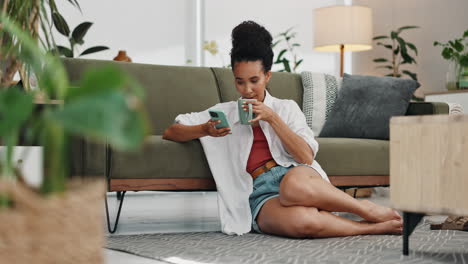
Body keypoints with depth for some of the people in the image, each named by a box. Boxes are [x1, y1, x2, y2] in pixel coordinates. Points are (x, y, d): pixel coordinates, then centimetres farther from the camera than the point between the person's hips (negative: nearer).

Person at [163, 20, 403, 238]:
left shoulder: (286, 108, 17)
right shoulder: (223, 113, 18)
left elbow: (306, 156, 2)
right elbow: (170, 132, 13)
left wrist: (272, 118, -7)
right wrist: (205, 130, -7)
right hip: (260, 194, -1)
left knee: (294, 185, -42)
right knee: (302, 222, -39)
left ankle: (368, 209, -23)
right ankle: (373, 227, -22)